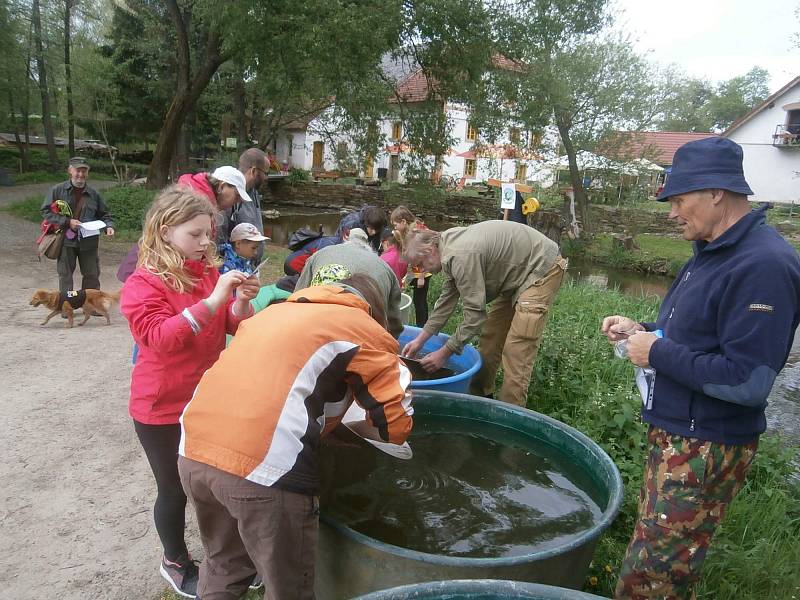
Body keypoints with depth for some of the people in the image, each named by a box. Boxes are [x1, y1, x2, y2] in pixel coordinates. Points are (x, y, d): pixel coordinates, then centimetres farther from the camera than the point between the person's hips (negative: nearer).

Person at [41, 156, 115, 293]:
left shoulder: (93, 194, 5)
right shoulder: (57, 190, -3)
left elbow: (104, 214, 12)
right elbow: (46, 211, -4)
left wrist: (109, 226, -9)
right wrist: (68, 222, -16)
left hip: (88, 242, 2)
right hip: (66, 241, -2)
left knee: (92, 275, 10)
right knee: (65, 274, 8)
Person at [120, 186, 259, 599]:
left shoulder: (209, 272, 2)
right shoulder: (142, 283, -14)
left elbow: (234, 327, 6)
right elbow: (160, 338, -27)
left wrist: (241, 302, -16)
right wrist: (213, 300, -34)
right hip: (163, 409, -5)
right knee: (176, 490, 13)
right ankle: (176, 562, 38)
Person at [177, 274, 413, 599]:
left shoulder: (275, 311, 25)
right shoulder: (365, 330, 8)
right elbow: (397, 424, 7)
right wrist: (346, 428, 24)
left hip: (193, 452, 7)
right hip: (264, 467, -6)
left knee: (223, 566, 30)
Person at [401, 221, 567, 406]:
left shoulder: (461, 257, -30)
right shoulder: (449, 245, 0)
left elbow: (474, 314, -26)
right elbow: (447, 299, 7)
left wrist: (444, 353, -18)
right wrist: (420, 339, 8)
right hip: (516, 272, 10)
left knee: (516, 350, -13)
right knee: (491, 336, 15)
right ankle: (481, 395, 27)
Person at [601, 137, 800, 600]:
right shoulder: (715, 252, 10)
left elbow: (747, 382, -27)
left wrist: (658, 353, -19)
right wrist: (640, 330, 6)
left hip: (705, 449, -10)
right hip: (674, 433, 10)